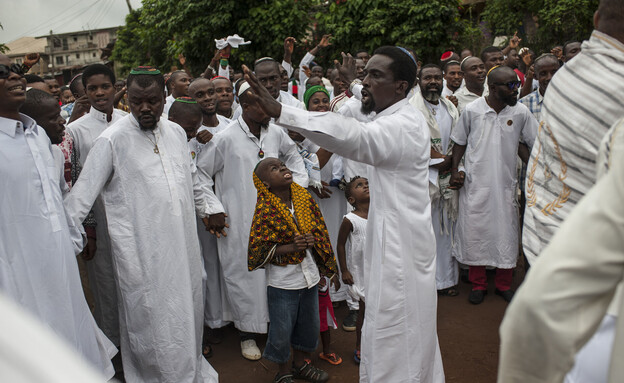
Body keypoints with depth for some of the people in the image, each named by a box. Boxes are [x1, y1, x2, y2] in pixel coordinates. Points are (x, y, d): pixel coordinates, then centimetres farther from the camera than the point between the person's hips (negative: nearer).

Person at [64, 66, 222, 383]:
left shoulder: (176, 132, 8)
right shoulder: (112, 140, -9)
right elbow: (83, 192, -6)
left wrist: (210, 206, 23)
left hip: (183, 245, 6)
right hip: (142, 253, -5)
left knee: (187, 312, 19)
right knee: (151, 320, 5)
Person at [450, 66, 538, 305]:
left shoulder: (521, 112, -1)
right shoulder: (472, 110, -4)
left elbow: (536, 143, 8)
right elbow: (460, 142, 6)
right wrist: (455, 170, -2)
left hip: (505, 183, 2)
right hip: (476, 183, -1)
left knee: (506, 233, 8)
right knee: (474, 231, 5)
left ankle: (504, 285, 27)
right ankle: (478, 285, 23)